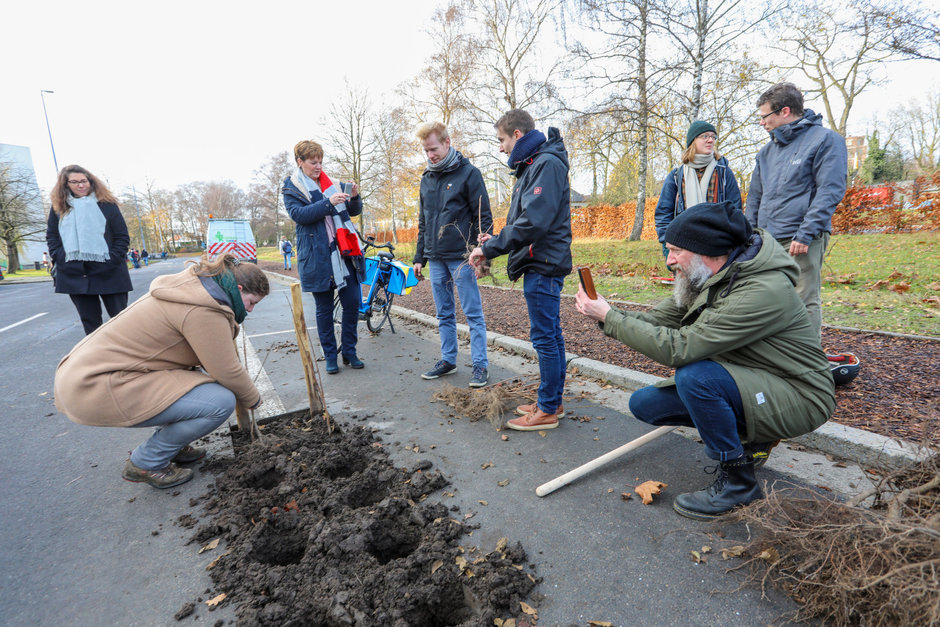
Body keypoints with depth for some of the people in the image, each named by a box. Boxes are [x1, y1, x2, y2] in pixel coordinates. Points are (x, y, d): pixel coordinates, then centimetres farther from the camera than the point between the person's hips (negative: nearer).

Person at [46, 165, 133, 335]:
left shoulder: (106, 204, 4)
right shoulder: (59, 206, 11)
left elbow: (123, 236, 2)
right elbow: (51, 236, 15)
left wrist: (113, 259, -9)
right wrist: (60, 259, 0)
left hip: (109, 273, -3)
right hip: (74, 274, 3)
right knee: (89, 323, 8)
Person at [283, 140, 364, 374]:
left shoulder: (332, 184, 16)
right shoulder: (291, 188, 5)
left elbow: (354, 211, 14)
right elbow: (298, 214, -12)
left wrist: (354, 197, -7)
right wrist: (328, 203, -23)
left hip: (344, 253, 4)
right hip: (317, 257, -4)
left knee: (353, 303, 2)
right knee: (324, 309, 4)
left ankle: (349, 352, 17)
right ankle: (330, 356, 17)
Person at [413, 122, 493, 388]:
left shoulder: (468, 173, -4)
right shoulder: (427, 178, 14)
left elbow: (483, 217, -6)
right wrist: (419, 257, 15)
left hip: (461, 257, -6)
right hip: (436, 259, 6)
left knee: (473, 313, 0)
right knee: (444, 314, 13)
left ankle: (480, 365, 7)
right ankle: (448, 360, 24)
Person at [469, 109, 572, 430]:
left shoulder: (547, 163, -13)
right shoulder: (532, 166, 19)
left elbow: (533, 221, -24)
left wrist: (490, 248, -18)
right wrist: (495, 240, 10)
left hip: (543, 264, -10)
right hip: (541, 263, 10)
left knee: (544, 337, -3)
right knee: (550, 335, 14)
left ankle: (547, 410, 8)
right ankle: (552, 401, 25)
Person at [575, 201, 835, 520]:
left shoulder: (763, 291, -30)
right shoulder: (709, 277, -3)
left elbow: (678, 348, -34)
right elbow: (660, 319, -1)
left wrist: (609, 316, -28)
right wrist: (606, 313, -17)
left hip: (798, 398, -8)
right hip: (743, 385, 8)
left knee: (693, 377, -34)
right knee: (644, 403, -1)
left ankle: (737, 481, -11)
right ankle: (749, 438, 12)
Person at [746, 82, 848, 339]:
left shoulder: (825, 139, 0)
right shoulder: (767, 151, 19)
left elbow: (830, 191, -9)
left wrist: (805, 234, -17)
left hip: (802, 240, -6)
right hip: (766, 240, 6)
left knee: (804, 302, -5)